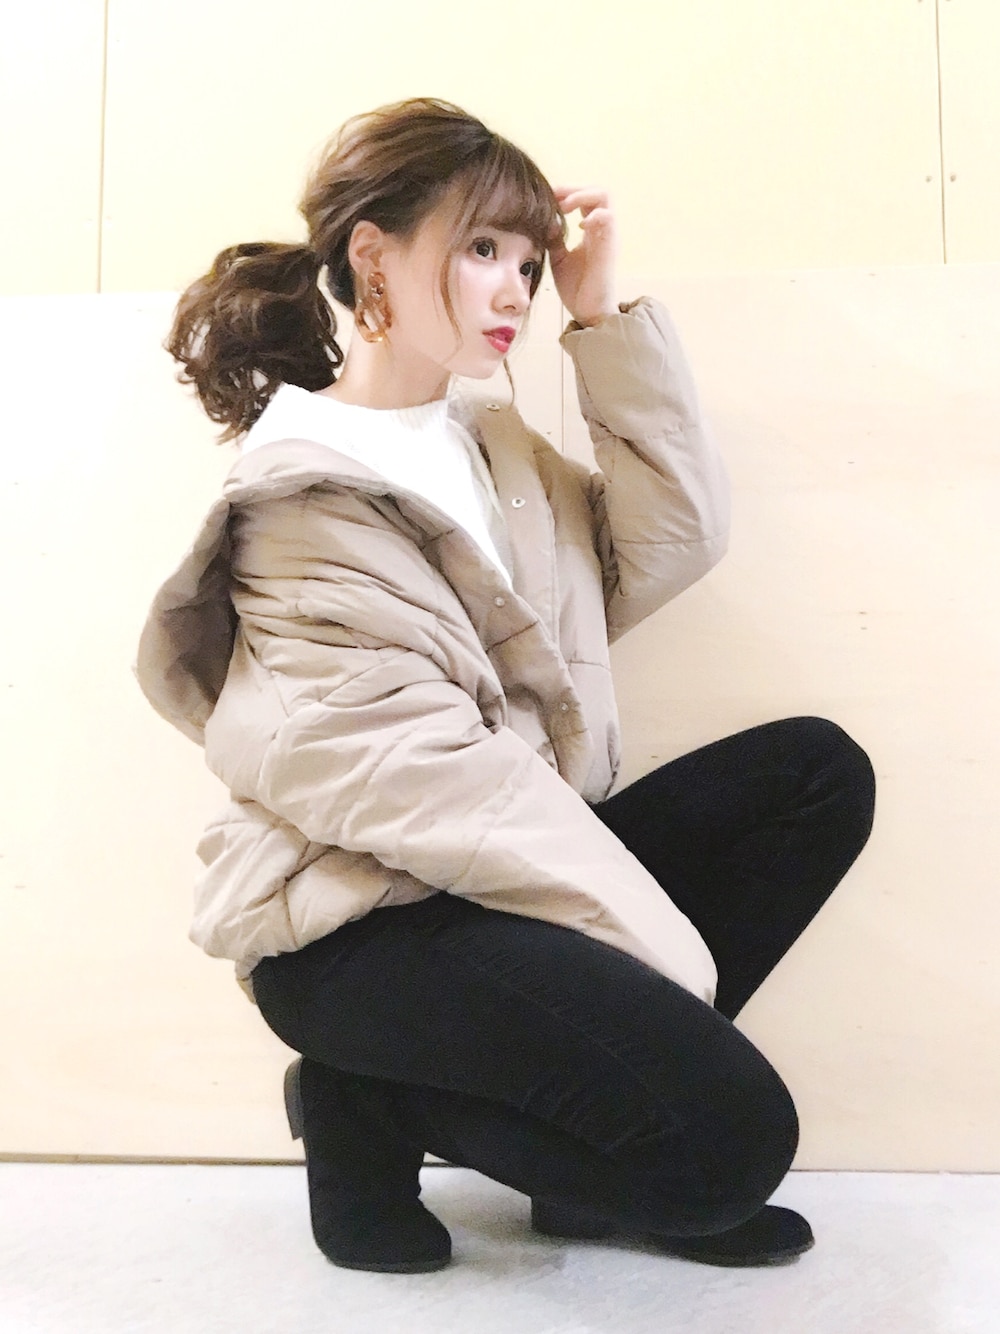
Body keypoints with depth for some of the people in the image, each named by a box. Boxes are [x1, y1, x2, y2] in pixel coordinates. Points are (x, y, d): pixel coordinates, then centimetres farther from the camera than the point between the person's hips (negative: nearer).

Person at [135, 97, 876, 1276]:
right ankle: (372, 1109, 1)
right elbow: (416, 768, -20)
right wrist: (656, 942, -19)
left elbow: (672, 539, 5)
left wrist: (603, 318, 1)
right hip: (358, 915, -8)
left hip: (511, 866, 9)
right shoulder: (308, 490, -11)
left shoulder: (483, 440, 14)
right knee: (728, 1136, -21)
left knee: (815, 771, -2)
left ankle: (595, 1104, -1)